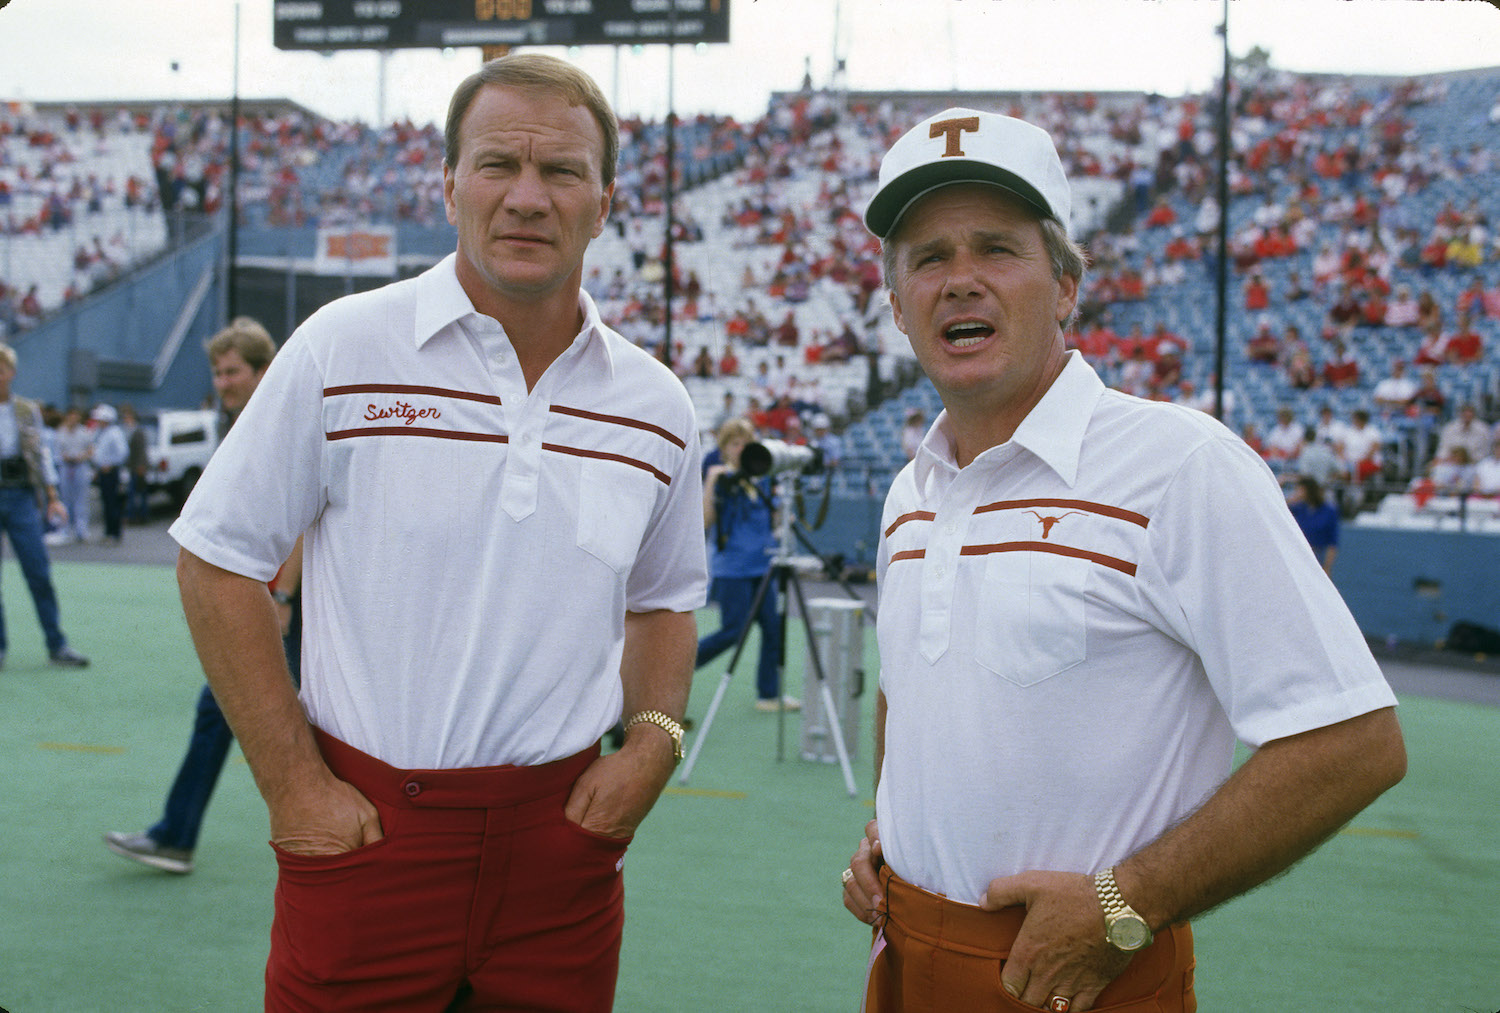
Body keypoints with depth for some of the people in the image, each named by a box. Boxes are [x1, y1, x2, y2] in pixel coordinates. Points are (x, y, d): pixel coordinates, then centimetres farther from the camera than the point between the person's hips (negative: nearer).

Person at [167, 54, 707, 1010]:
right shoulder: (343, 349, -7)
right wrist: (292, 784, -7)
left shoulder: (658, 408, 3)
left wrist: (653, 741, -1)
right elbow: (219, 561, -3)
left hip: (563, 833, 3)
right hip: (365, 822, -2)